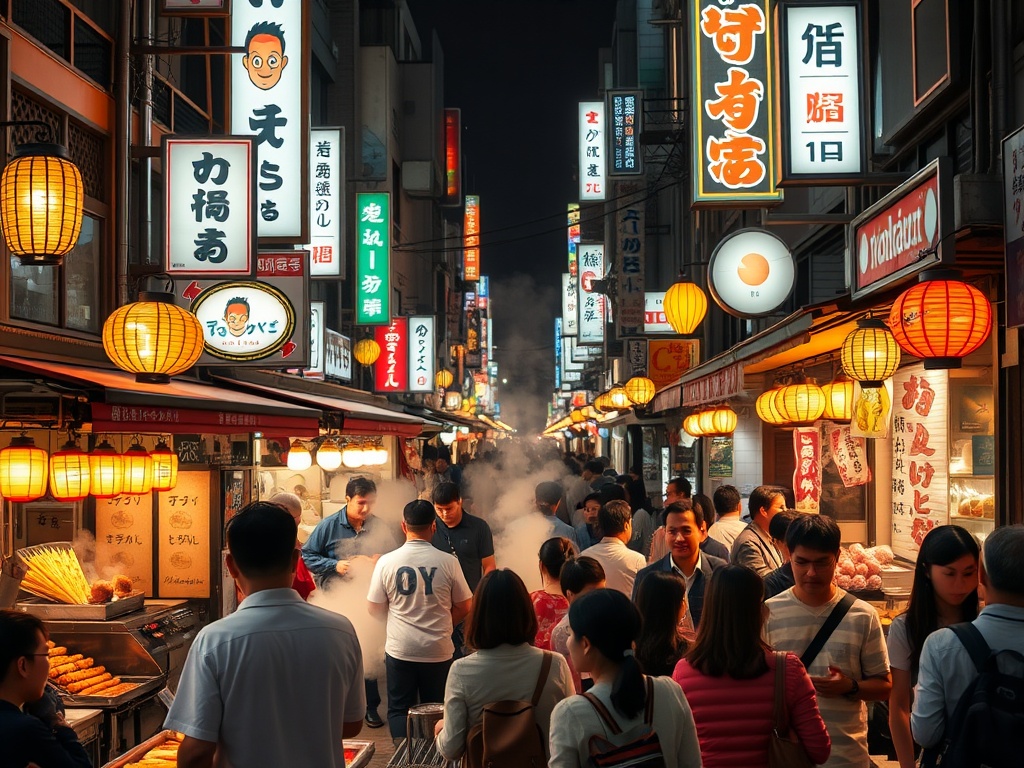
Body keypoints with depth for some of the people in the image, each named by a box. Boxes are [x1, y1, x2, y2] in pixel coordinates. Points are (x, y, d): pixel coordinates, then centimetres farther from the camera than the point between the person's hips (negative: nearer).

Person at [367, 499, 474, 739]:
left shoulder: (386, 562, -9)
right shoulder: (448, 562, -9)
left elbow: (374, 608, 0)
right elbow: (464, 608, 0)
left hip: (399, 651, 0)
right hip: (439, 651, 0)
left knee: (399, 710, 13)